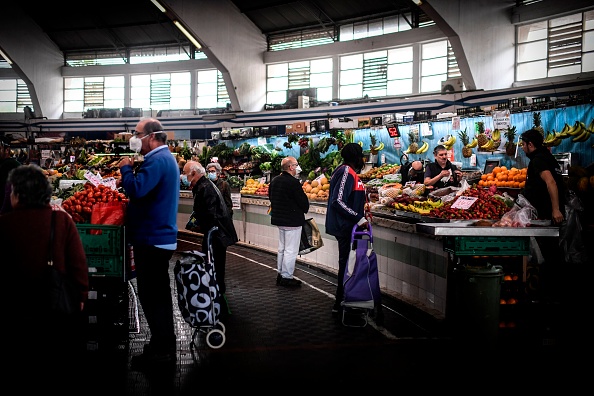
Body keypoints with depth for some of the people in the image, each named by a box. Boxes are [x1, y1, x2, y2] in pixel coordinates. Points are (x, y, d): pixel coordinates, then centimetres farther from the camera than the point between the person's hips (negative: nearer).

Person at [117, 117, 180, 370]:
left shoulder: (156, 160, -18)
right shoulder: (166, 158, 16)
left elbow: (137, 190, -29)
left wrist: (125, 169, -13)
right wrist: (128, 181, 8)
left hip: (152, 238, -11)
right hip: (161, 236, 11)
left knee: (150, 295, -5)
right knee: (158, 292, 17)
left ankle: (161, 349, 1)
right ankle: (165, 344, 26)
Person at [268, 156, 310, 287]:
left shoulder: (274, 181, 6)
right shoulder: (293, 182, -20)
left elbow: (271, 197, 18)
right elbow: (303, 201, -17)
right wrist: (304, 209, 4)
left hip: (279, 219, 9)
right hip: (292, 221, -9)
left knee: (282, 248, 19)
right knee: (291, 250, -2)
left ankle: (280, 274, 26)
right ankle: (287, 277, 1)